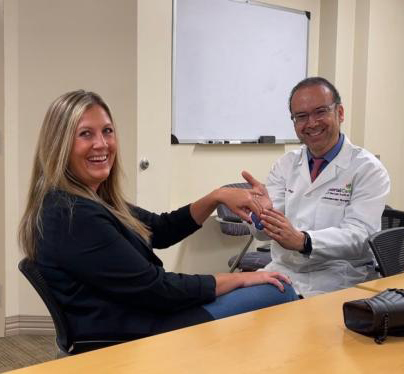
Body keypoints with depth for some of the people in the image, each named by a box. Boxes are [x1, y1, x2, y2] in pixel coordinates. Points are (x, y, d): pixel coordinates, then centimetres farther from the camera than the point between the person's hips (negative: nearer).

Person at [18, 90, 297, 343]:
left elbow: (161, 230, 13)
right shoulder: (71, 216, -24)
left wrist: (217, 197, -2)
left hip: (137, 318, 10)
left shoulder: (93, 199, 7)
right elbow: (153, 288, -22)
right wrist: (238, 278, -10)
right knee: (280, 293, -2)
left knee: (279, 290, 15)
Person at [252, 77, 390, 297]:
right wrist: (261, 210, -25)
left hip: (338, 281, -4)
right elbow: (266, 228, -1)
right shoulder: (285, 164, 9)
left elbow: (358, 235, -18)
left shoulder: (368, 169, -5)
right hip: (283, 272, 4)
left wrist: (302, 241, -35)